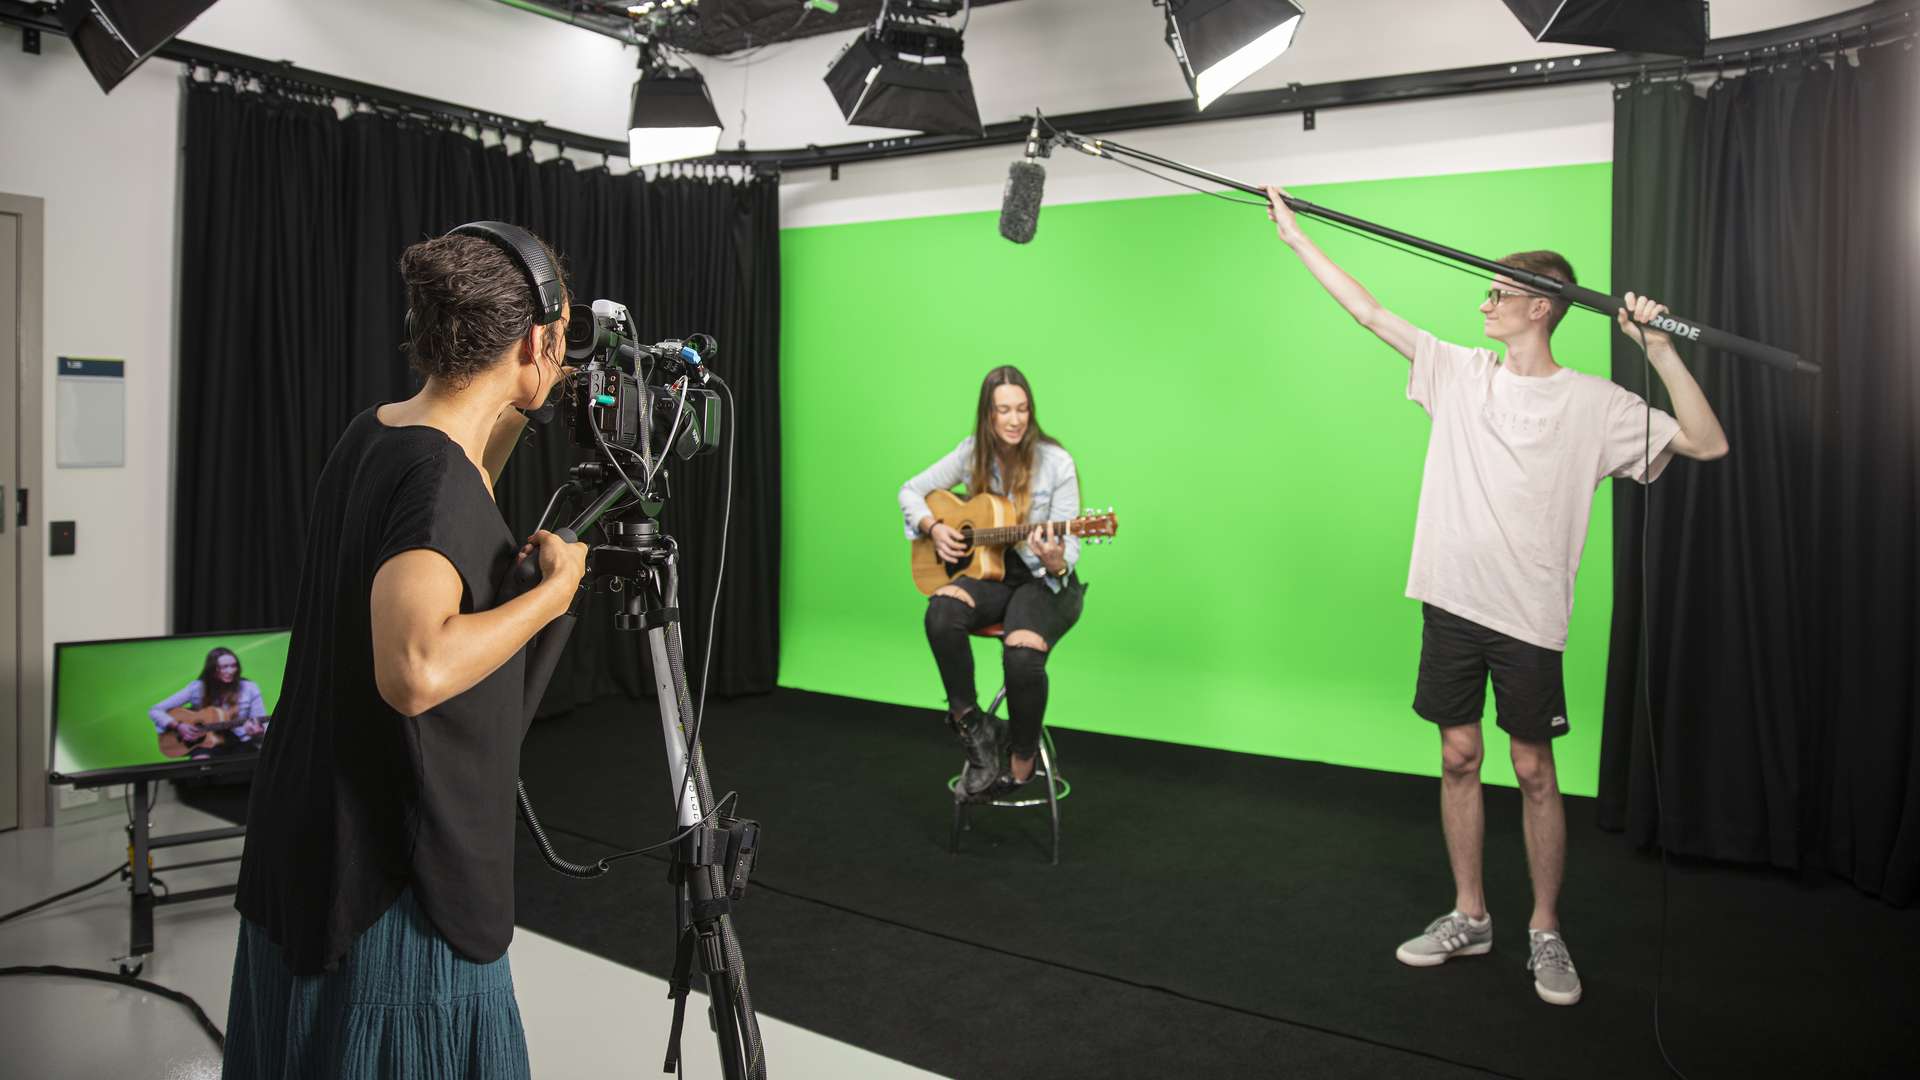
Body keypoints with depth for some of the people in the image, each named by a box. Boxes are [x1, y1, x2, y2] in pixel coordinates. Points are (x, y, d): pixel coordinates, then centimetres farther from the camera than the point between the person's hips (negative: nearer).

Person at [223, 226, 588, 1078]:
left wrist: (514, 417, 15)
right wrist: (554, 589, -23)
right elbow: (416, 671, -38)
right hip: (398, 886, -9)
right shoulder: (436, 472, -24)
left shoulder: (370, 438, 3)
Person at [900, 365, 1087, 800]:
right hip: (991, 573, 4)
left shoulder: (1056, 462, -12)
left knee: (1022, 655, -35)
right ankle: (974, 731, -15)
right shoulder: (973, 453, 0)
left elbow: (1068, 546, -13)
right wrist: (933, 527, -8)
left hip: (1047, 581, -3)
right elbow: (911, 490, 10)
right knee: (942, 612, -32)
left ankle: (1020, 768, -9)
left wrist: (1055, 562, -36)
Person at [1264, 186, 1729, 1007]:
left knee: (1533, 770, 5)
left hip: (1529, 616, -3)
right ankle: (1469, 917, 26)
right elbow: (1368, 312, 6)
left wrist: (1659, 349, -19)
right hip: (1451, 599, 4)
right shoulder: (1460, 371, 5)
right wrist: (1295, 237, 7)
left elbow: (1708, 444, -12)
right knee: (1459, 758, 11)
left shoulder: (1593, 403, -5)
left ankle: (1545, 932, 22)